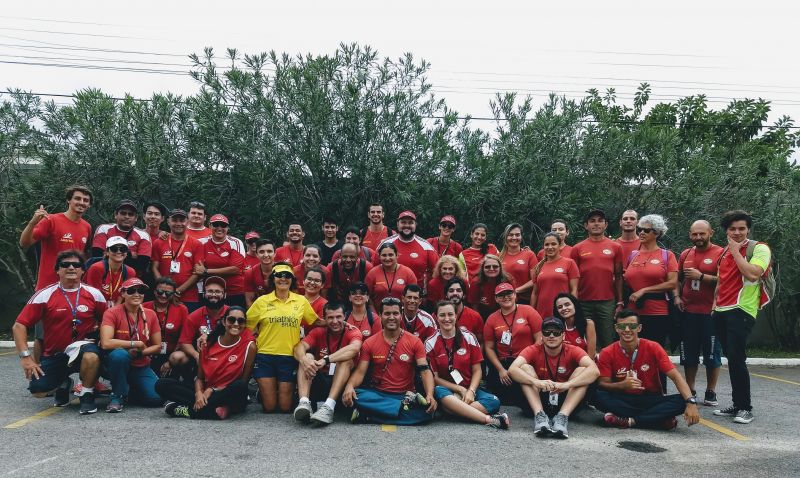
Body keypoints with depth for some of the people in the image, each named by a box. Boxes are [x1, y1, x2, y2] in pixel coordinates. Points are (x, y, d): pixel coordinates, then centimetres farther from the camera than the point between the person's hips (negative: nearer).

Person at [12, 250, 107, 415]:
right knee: (38, 390, -19)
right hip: (53, 355, 1)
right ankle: (63, 384, 20)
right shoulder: (44, 295, -5)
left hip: (82, 348, -1)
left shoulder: (94, 294, -1)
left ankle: (87, 395, -8)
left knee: (91, 355, -36)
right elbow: (19, 326, -4)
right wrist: (25, 357, -12)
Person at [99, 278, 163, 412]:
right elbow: (106, 343, -27)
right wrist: (136, 344, -20)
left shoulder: (150, 315, -1)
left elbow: (157, 346, 3)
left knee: (156, 398, -17)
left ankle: (130, 390, 19)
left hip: (141, 367, 4)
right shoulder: (112, 313, -13)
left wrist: (140, 352, -16)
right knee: (120, 354, -38)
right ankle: (117, 396, -13)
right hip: (118, 362, -4)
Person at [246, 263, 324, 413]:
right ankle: (262, 392, 34)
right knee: (269, 407, 3)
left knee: (285, 407, 5)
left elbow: (316, 321, 13)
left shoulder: (301, 301, 4)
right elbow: (247, 326, 6)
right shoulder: (262, 301, 0)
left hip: (289, 357, 1)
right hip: (265, 357, -1)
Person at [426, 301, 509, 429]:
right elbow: (434, 377, -3)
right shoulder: (431, 343, -1)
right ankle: (489, 419, -42)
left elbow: (477, 370, 2)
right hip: (446, 389, -1)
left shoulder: (469, 338, 3)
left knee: (493, 401, -26)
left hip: (470, 388, 2)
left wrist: (470, 391, -15)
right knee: (439, 392, -38)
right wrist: (460, 389, -13)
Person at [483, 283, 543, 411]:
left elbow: (539, 339, -2)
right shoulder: (492, 319, 9)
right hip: (503, 363, 3)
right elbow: (489, 348, 9)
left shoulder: (528, 311, 2)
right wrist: (500, 369, -3)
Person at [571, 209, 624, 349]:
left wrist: (620, 303, 3)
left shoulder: (615, 247, 6)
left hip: (608, 302, 0)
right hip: (584, 303, 0)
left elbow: (618, 277, 8)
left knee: (608, 343, 5)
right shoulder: (577, 249, 5)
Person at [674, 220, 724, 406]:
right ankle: (689, 391, 21)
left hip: (710, 312, -5)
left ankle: (711, 393, 16)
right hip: (688, 312, 5)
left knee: (712, 353, 5)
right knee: (688, 354, 10)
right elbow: (678, 278, 19)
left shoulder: (720, 253, -6)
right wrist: (677, 296, 5)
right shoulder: (685, 254, 11)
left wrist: (701, 276, -19)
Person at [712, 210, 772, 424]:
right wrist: (715, 302, 17)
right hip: (721, 311, 7)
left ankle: (745, 407, -2)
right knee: (731, 358, 10)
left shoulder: (759, 248, -4)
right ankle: (737, 404, 18)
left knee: (736, 358, -13)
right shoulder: (725, 252, 17)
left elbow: (753, 274, -22)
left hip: (741, 310, -7)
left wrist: (736, 251, -14)